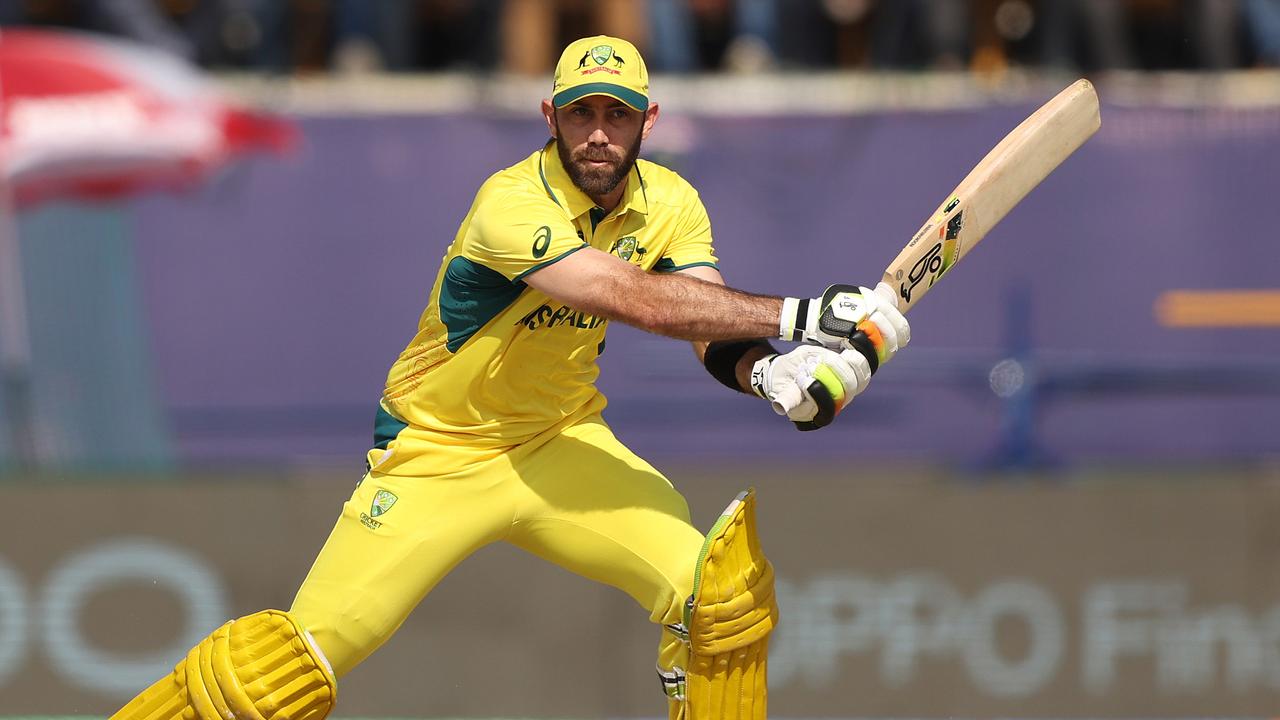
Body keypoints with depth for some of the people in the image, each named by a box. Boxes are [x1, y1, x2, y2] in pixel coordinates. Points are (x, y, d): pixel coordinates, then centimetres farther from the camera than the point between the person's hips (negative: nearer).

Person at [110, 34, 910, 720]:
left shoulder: (671, 204, -5)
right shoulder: (513, 206, -27)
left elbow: (717, 335, -14)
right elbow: (640, 301, -38)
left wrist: (772, 372, -38)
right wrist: (801, 314, -41)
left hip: (562, 442, 5)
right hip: (439, 452, -5)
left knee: (720, 591, -14)